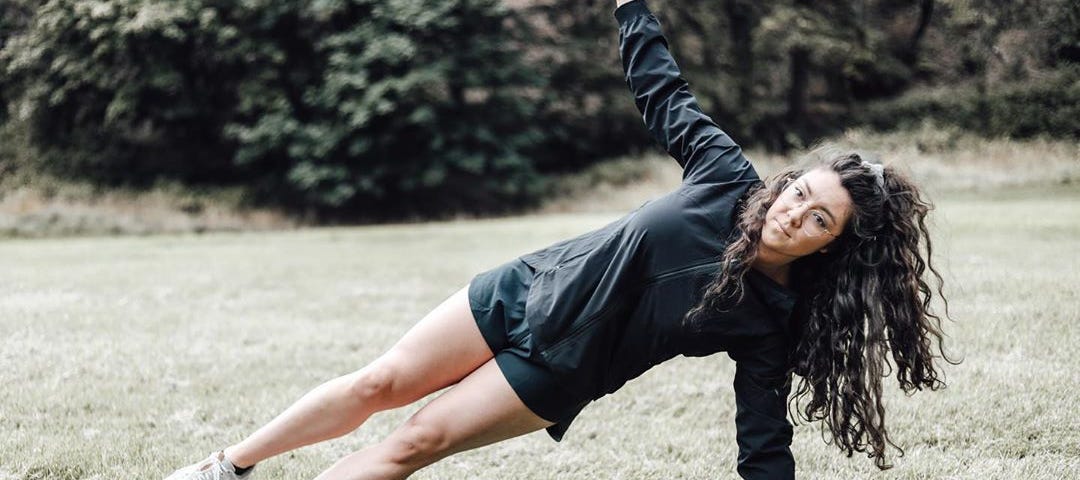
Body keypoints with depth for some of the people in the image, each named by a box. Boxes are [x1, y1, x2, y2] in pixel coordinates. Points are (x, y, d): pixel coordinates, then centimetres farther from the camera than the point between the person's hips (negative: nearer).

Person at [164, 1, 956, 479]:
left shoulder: (768, 319, -15)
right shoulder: (729, 181, -11)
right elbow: (665, 93, 1)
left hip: (556, 375, -2)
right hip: (524, 293, 2)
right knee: (376, 386, 4)